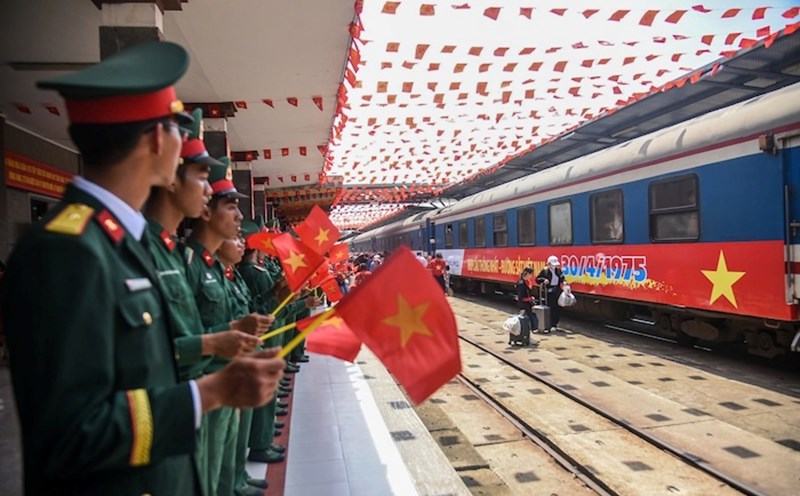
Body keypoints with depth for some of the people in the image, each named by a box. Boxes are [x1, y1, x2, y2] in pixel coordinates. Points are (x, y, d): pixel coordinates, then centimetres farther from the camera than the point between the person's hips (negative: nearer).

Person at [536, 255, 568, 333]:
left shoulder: (558, 270, 10)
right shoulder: (545, 271, -4)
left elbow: (562, 278, 17)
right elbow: (537, 279, -2)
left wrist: (564, 282, -4)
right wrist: (543, 280, -20)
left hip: (558, 291, 5)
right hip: (549, 292, -5)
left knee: (558, 308, 6)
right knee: (551, 309, -8)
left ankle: (555, 324, 20)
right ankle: (552, 326, -4)